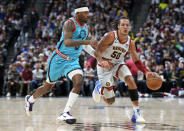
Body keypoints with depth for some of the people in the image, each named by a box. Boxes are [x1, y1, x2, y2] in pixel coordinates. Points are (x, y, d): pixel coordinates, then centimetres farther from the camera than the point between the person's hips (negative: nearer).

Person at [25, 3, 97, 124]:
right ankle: (30, 99, 42)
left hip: (73, 61, 5)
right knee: (48, 86, 11)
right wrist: (87, 41, -44)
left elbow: (85, 45, 22)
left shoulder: (86, 27, 4)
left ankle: (65, 113, -20)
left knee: (79, 82, -22)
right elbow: (67, 42, -37)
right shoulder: (69, 23, -20)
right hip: (59, 59, -5)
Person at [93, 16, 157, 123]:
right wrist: (102, 61, -40)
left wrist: (146, 72, -16)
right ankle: (99, 87, 34)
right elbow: (98, 51, -19)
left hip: (118, 65, 4)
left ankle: (137, 112, -22)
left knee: (130, 80, -29)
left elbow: (136, 61, -1)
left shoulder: (130, 42, -7)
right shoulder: (110, 36, -20)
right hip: (105, 66, -4)